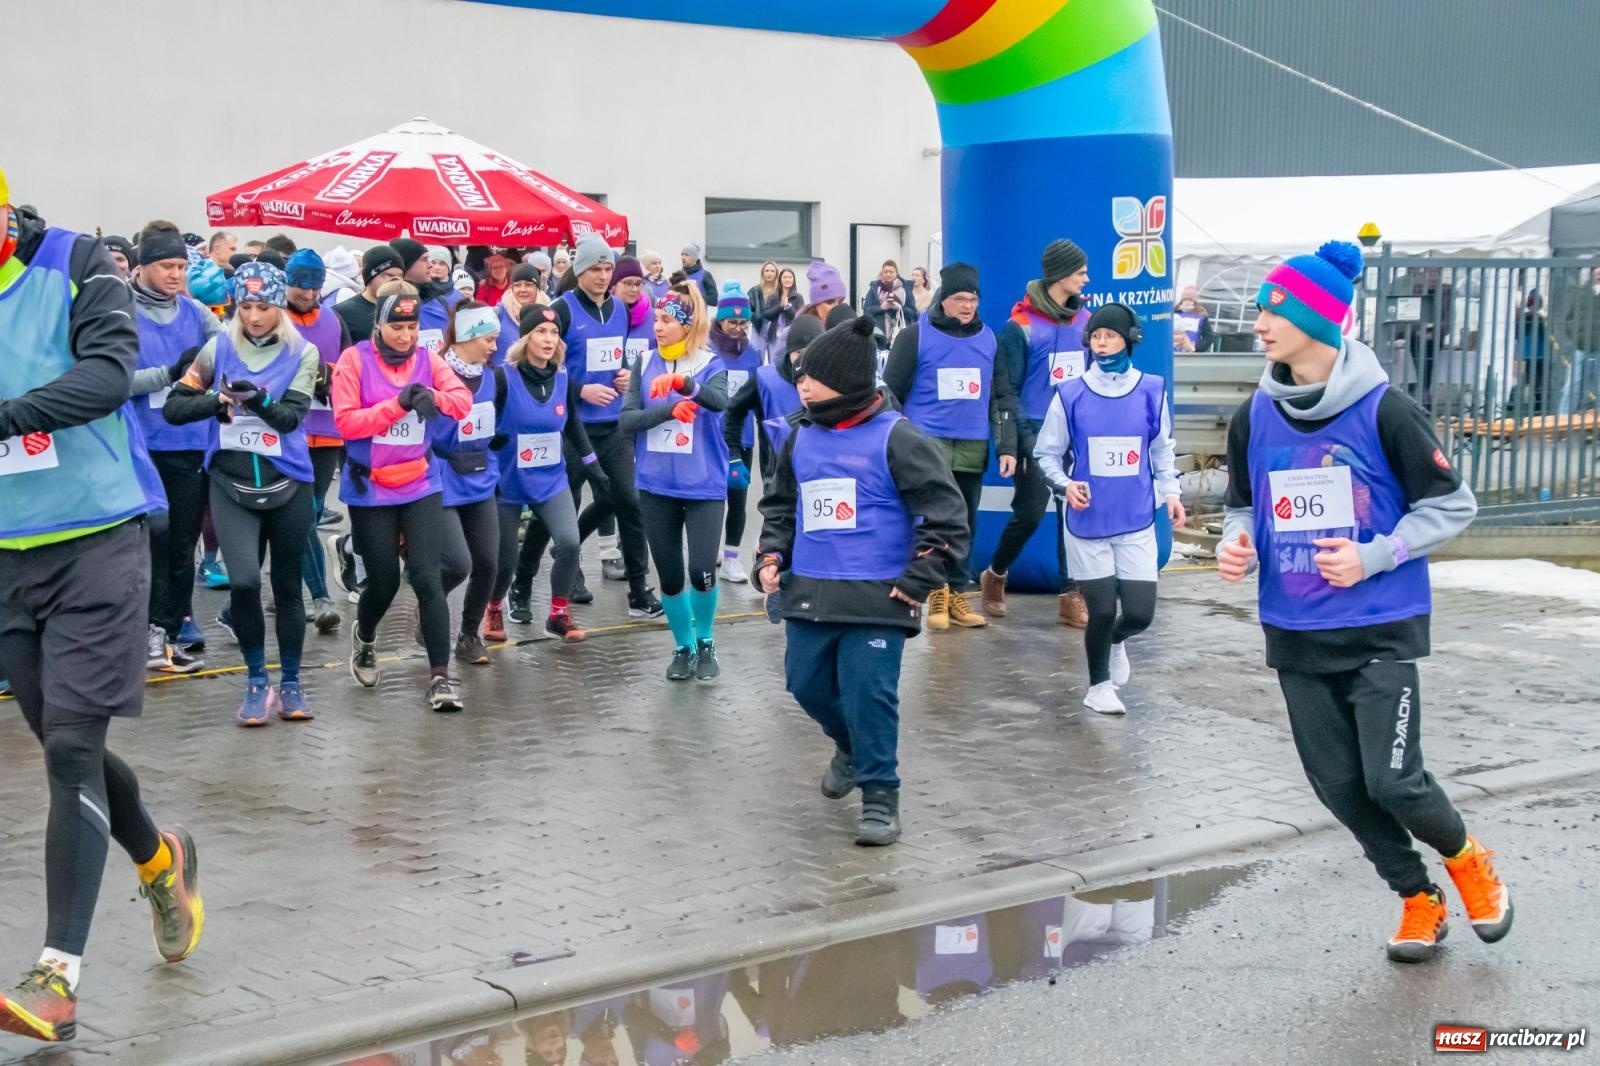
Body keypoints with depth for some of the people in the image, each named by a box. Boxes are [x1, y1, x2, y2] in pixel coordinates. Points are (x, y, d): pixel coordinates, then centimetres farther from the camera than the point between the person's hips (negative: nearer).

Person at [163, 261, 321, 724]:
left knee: (287, 584, 10)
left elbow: (291, 416, -14)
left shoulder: (302, 353, -3)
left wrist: (260, 399, -33)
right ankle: (256, 680, 6)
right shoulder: (219, 348, 0)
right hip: (231, 482, 0)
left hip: (287, 484, 0)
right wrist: (217, 399, -18)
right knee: (244, 580, -15)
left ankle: (290, 682, 27)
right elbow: (173, 408, -2)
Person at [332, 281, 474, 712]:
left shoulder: (427, 360, 2)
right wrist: (396, 405, -24)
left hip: (421, 488, 2)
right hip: (370, 492, -2)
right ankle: (364, 637, 41)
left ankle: (440, 676, -4)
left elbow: (463, 401, -8)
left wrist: (434, 398, -29)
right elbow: (346, 421, -14)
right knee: (384, 580, 7)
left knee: (426, 577, -8)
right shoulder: (354, 359, -8)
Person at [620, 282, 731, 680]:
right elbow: (626, 420, -4)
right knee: (669, 575, 8)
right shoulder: (646, 364, 4)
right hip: (657, 485, 3)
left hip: (703, 485, -3)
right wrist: (668, 410, -20)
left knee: (701, 571, -11)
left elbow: (719, 401, -26)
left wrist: (687, 384, -45)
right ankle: (683, 647, 27)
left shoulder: (710, 364, -5)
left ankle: (705, 643, 13)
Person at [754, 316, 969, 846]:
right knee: (807, 684, 10)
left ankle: (880, 794, 5)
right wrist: (771, 555, 10)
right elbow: (780, 504, 25)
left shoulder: (895, 438, -9)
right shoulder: (801, 439, 10)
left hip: (877, 599, -6)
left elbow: (946, 513, -10)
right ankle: (852, 747, 38)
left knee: (869, 694, -9)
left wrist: (918, 581, -12)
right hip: (809, 593, 6)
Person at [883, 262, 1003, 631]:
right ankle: (938, 593, 0)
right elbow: (891, 393, -1)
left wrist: (1007, 446, 5)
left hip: (972, 447, 4)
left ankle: (955, 594, 19)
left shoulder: (989, 339, 10)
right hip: (927, 441, -4)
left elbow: (1000, 398, 13)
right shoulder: (916, 336, -2)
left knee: (964, 523, 9)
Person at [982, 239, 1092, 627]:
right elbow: (1006, 390, -7)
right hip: (1036, 434, -5)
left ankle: (1071, 596, 8)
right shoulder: (1022, 326, -8)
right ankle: (995, 576, 22)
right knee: (1029, 513, -2)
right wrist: (1010, 443, -13)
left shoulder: (1085, 321, 8)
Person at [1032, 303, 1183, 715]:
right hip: (1088, 523, -1)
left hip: (1137, 522, 1)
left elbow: (1161, 449, 12)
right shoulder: (1070, 395, -6)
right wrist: (1064, 484, -14)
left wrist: (1170, 492, 1)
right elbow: (1046, 453, 3)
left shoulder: (1152, 391, -1)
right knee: (1102, 612, 3)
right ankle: (1099, 686, 29)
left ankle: (1116, 641, 37)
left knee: (1140, 613, -1)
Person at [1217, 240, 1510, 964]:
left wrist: (1372, 557, -16)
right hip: (1296, 636, 5)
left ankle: (1467, 861, 23)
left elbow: (1452, 505, -5)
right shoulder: (1254, 418, 2)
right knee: (1339, 785, 8)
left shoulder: (1383, 411, -12)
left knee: (1393, 781, -9)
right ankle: (1418, 899, 29)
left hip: (1380, 632, -5)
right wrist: (1237, 545, -8)